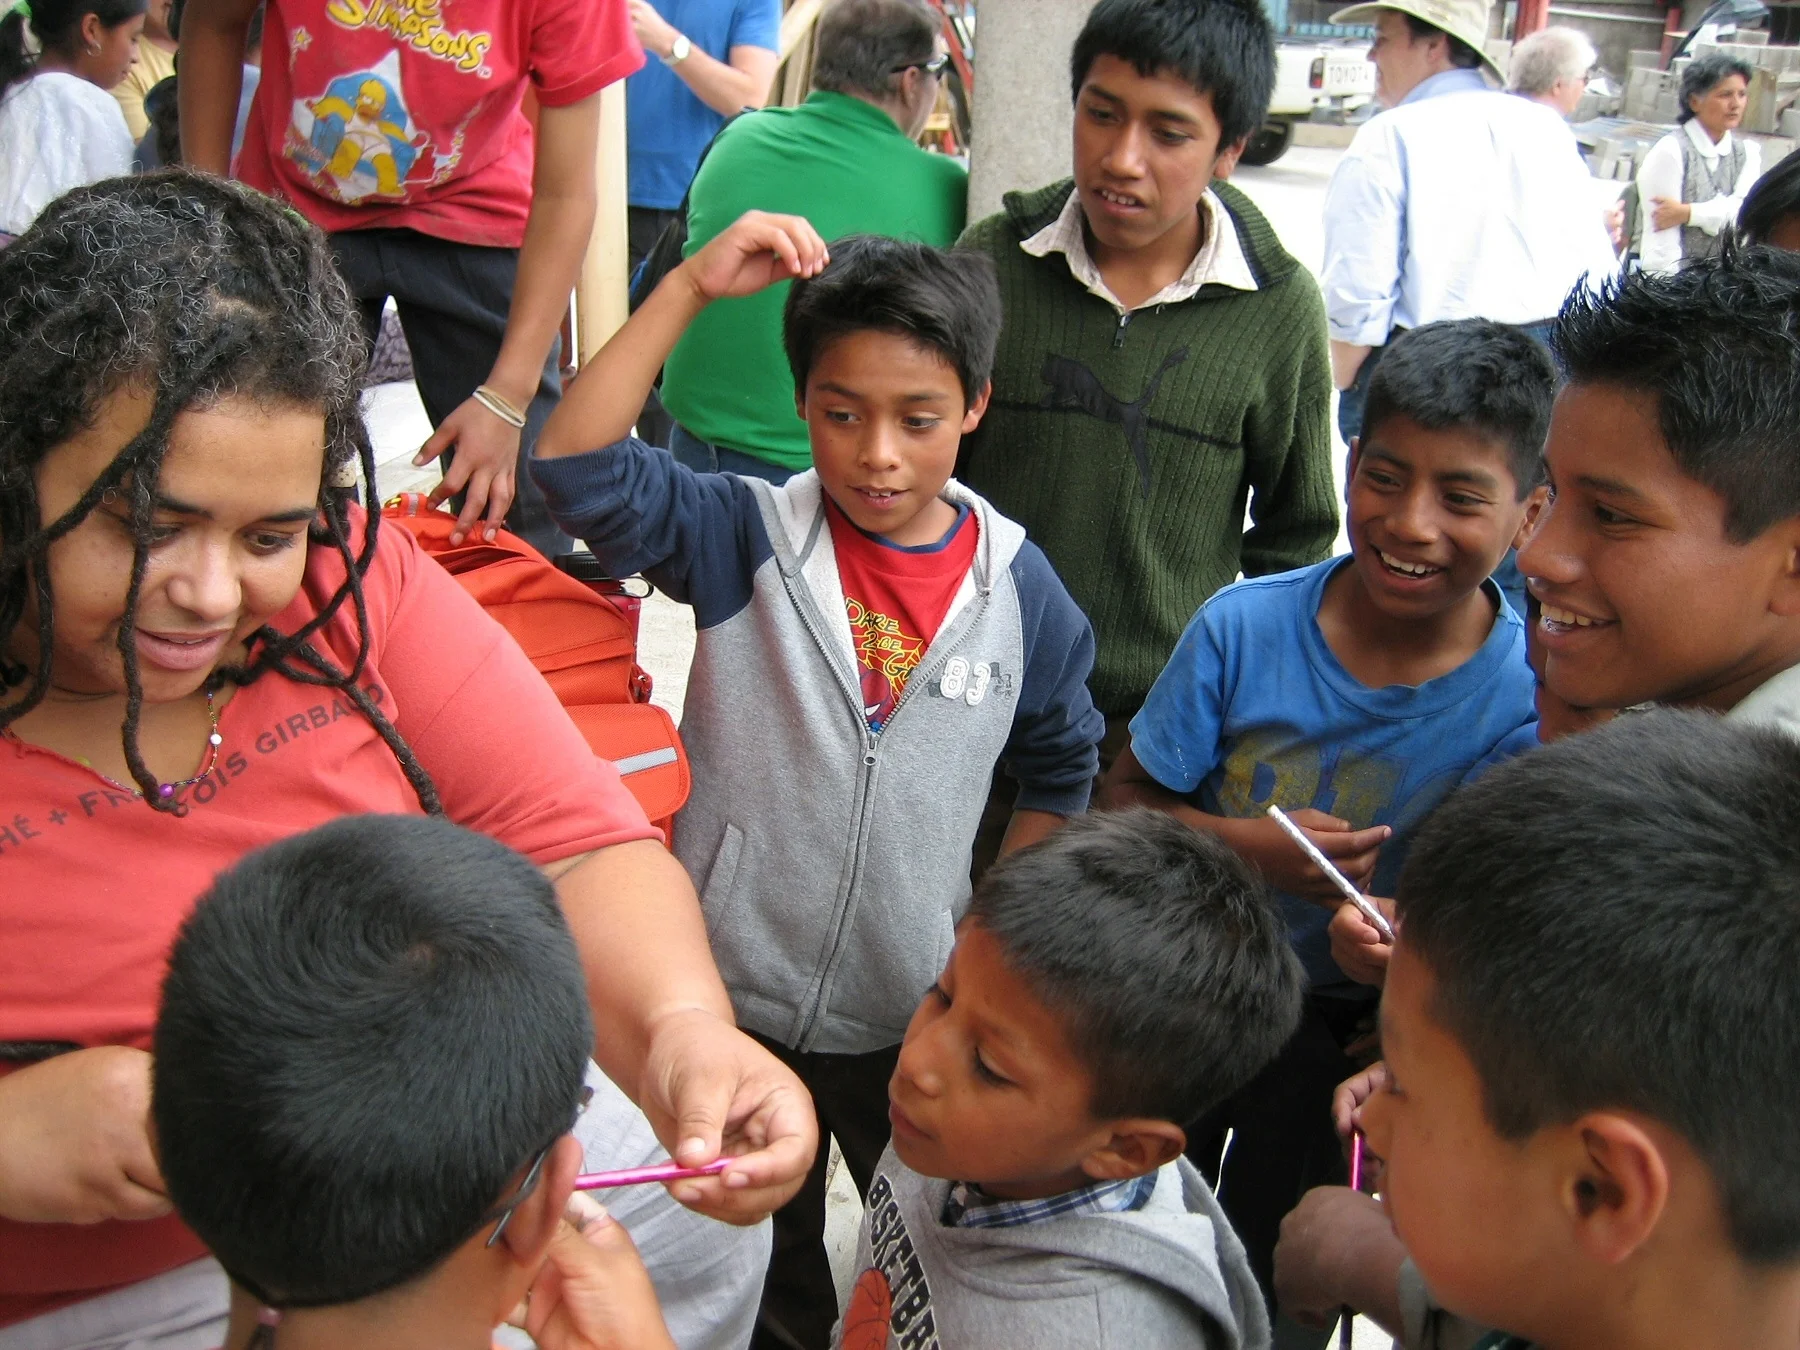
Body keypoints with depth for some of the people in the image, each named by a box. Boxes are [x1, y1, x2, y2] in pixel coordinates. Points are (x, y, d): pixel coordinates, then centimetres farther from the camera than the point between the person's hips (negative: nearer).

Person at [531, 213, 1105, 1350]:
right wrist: (691, 287, -28)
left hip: (917, 1009, 1)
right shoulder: (746, 538, -11)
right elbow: (578, 466, -25)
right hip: (731, 990, 0)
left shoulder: (1020, 587, -7)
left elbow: (1059, 770, 7)